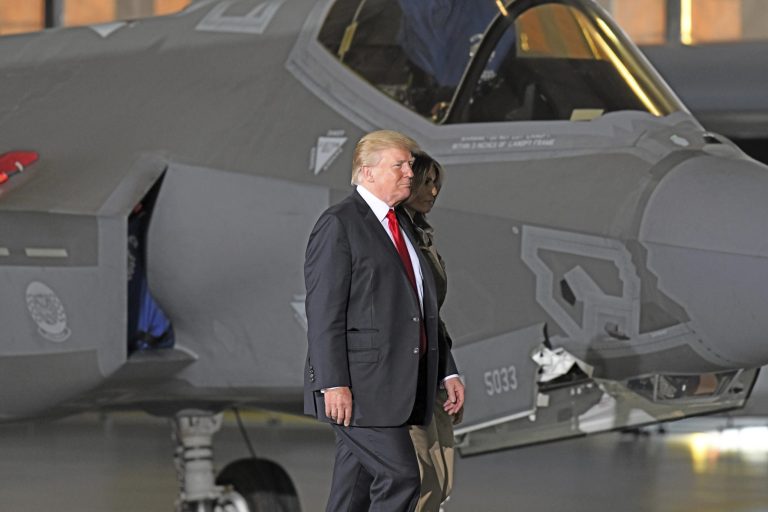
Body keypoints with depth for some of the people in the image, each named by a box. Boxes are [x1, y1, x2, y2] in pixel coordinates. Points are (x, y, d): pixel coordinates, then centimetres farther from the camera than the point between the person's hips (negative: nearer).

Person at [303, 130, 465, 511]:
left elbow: (422, 310, 24)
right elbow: (324, 310, -14)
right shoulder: (339, 225, -8)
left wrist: (447, 372, 17)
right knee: (400, 477, -14)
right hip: (358, 386, -8)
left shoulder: (401, 226, 20)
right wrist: (333, 384, -20)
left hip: (394, 388, 8)